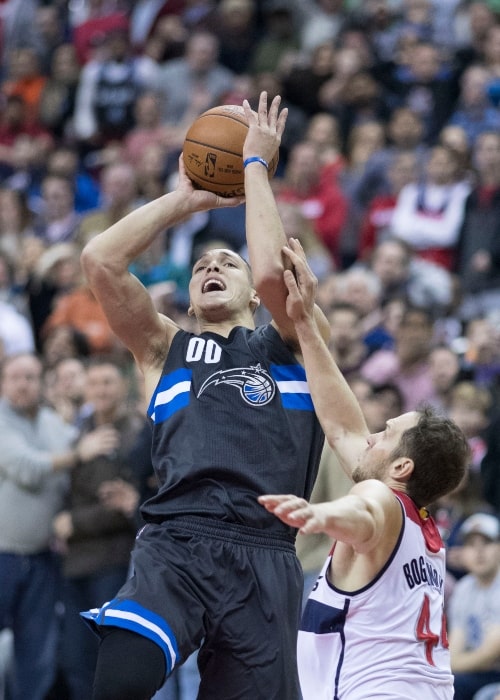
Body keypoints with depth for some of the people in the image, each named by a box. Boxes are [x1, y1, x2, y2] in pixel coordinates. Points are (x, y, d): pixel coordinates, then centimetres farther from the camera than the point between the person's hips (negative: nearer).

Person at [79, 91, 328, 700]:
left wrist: (256, 163, 9)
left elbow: (271, 274, -2)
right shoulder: (166, 348, 23)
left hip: (264, 557, 0)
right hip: (173, 547, 0)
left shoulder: (295, 341, 19)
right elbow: (99, 261, 9)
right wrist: (184, 200, 18)